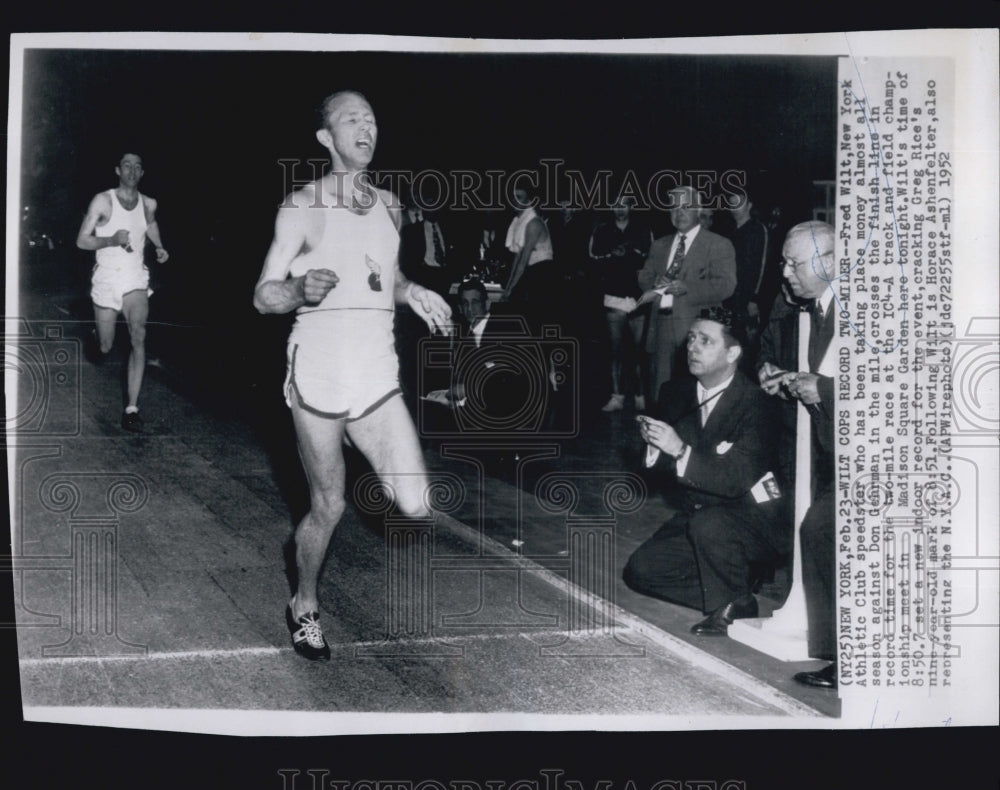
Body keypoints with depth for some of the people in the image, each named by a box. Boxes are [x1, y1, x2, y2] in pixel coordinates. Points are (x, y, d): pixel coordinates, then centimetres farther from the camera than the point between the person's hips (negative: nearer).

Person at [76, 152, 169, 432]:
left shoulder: (148, 203, 3)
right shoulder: (103, 200, -8)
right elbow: (82, 240, -7)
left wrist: (158, 247, 11)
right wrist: (112, 240, -24)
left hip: (136, 279, 1)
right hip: (106, 278, -1)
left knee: (138, 337, -21)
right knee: (105, 348, 5)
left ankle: (132, 408, -23)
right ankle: (99, 338, 47)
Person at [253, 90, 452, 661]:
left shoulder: (388, 204, 11)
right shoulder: (303, 206, -5)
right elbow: (263, 296, -5)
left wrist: (414, 292, 6)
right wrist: (302, 291, -26)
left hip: (378, 374, 4)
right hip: (319, 373, -4)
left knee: (417, 506, -7)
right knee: (328, 507, 5)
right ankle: (305, 607, 30)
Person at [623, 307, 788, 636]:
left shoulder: (754, 403, -19)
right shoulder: (678, 393, 2)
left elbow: (738, 479, -27)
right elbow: (671, 465, 6)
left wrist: (680, 450, -36)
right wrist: (655, 444, -18)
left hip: (754, 520, -7)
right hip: (698, 514, 7)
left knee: (708, 524, -38)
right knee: (639, 571, -5)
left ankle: (734, 605, -10)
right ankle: (733, 590, 6)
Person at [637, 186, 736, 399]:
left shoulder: (719, 245, 2)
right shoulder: (659, 245, 20)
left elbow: (725, 285, -9)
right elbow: (644, 277, 18)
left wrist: (687, 288, -19)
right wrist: (655, 283, -5)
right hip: (662, 331, 5)